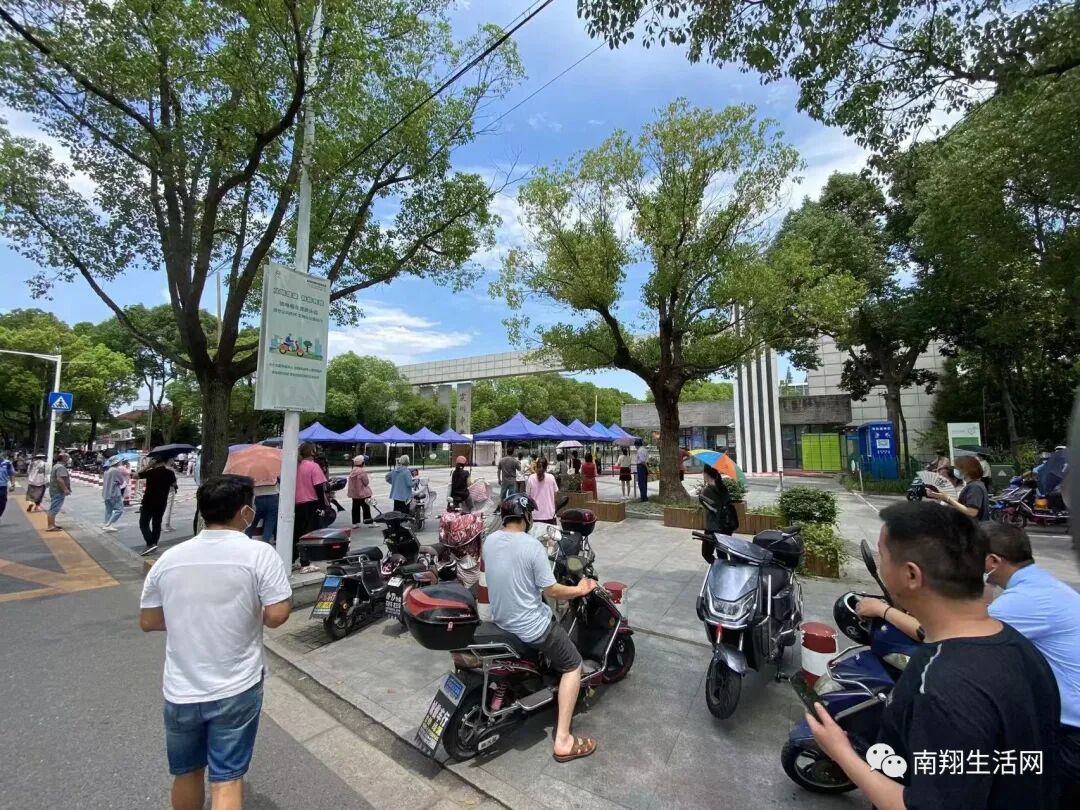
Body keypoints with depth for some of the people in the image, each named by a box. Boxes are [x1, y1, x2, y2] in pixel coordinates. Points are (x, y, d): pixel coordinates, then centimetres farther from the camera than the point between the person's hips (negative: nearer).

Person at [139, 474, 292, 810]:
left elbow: (147, 622, 5)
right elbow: (276, 616, -21)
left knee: (187, 772, 26)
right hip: (236, 689, -4)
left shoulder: (168, 558, -4)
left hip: (181, 691, 4)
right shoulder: (260, 554, -19)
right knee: (226, 780, 10)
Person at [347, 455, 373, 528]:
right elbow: (366, 482, -14)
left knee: (355, 507, 13)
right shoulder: (362, 471, -19)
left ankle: (355, 522, 17)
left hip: (354, 493, 7)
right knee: (366, 507, 2)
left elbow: (351, 482, 12)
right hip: (362, 493, -7)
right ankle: (368, 521, 8)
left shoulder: (352, 471, 6)